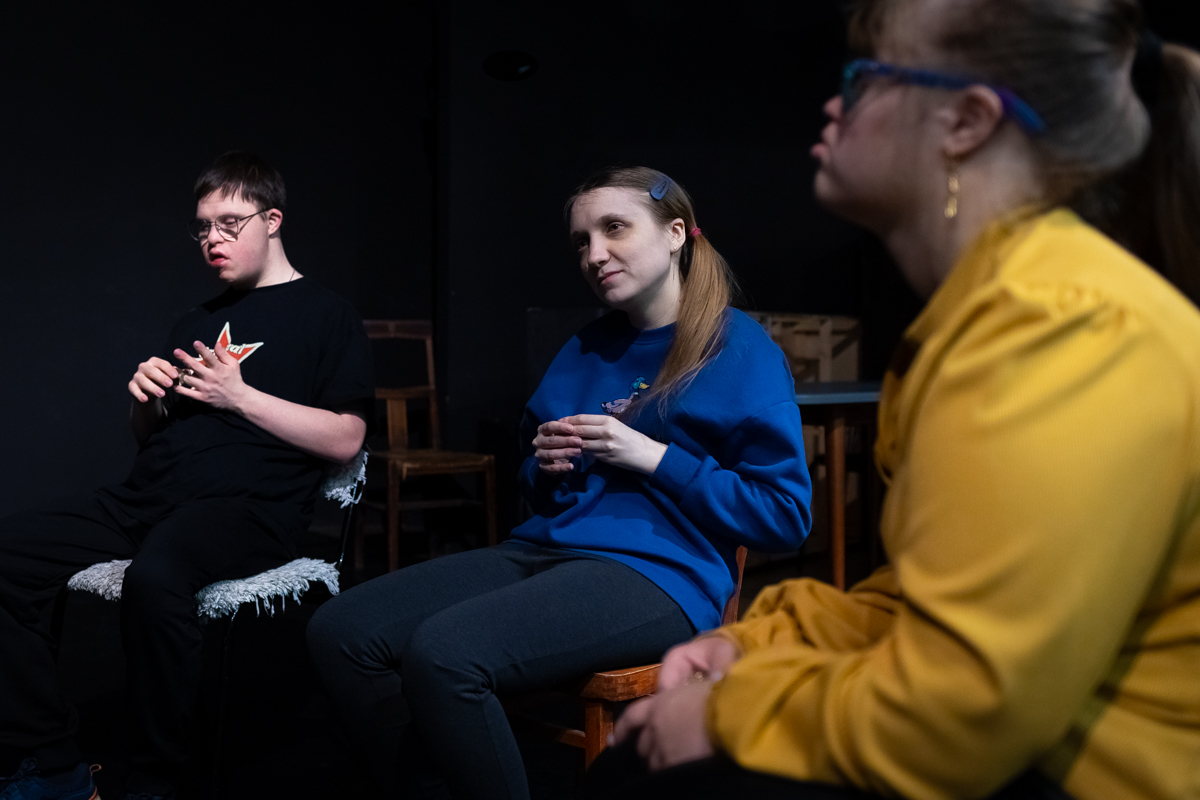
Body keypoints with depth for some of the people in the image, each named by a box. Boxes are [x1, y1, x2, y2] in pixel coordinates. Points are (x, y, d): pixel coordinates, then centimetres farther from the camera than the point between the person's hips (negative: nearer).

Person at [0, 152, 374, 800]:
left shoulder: (325, 316, 6)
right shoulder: (197, 321, 27)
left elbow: (345, 439, -5)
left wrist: (240, 395, -9)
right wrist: (146, 398, 6)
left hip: (248, 506, -7)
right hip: (147, 498, 7)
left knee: (155, 577, -38)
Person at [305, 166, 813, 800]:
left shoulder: (740, 349, 0)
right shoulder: (586, 350, 21)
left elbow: (786, 515, -7)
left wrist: (653, 457, -11)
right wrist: (546, 467, 6)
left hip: (658, 574, -7)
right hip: (544, 549, 8)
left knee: (439, 652, -31)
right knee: (340, 630, -11)